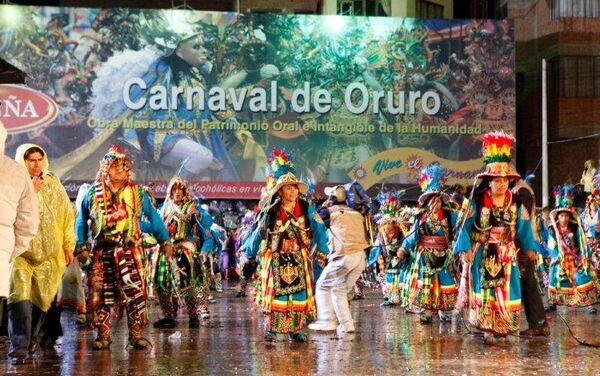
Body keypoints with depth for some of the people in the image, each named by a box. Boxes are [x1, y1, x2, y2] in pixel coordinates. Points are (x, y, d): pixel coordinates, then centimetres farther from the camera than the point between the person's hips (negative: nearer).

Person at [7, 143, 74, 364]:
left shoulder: (53, 184, 7)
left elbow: (67, 215, 9)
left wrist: (69, 246, 7)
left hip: (49, 253, 2)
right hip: (21, 252, -2)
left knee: (42, 297, 5)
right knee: (20, 292, -18)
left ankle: (33, 336, 29)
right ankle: (19, 346, -20)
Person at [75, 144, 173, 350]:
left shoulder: (137, 193, 8)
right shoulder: (93, 193, 9)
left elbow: (153, 218, 15)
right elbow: (82, 221, 15)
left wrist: (165, 240, 13)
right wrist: (81, 247, 9)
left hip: (129, 250, -1)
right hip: (101, 251, 1)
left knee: (135, 292, -10)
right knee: (101, 294, 1)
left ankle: (136, 334, -4)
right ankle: (103, 335, 11)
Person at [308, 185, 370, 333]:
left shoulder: (329, 212, 1)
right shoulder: (356, 213, 18)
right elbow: (366, 235, 20)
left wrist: (322, 208, 23)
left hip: (343, 256, -6)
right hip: (360, 256, 6)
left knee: (323, 286, 10)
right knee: (339, 290, 17)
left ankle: (327, 320, 2)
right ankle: (346, 324, 11)